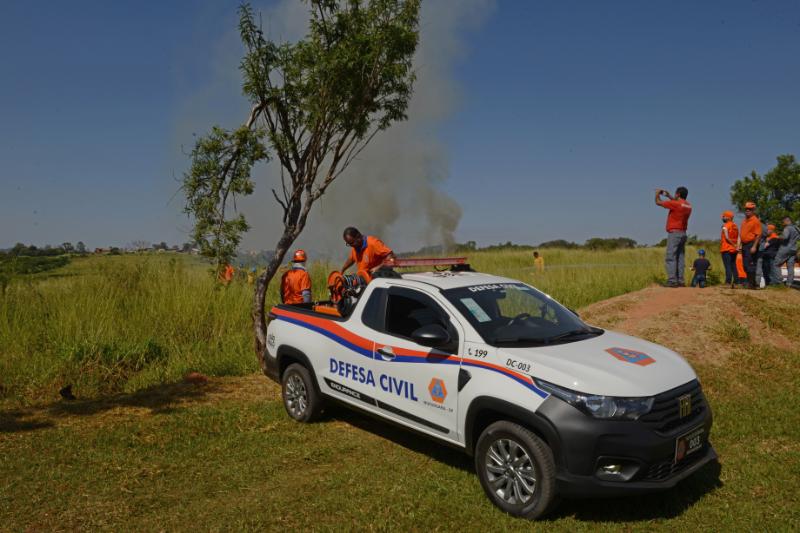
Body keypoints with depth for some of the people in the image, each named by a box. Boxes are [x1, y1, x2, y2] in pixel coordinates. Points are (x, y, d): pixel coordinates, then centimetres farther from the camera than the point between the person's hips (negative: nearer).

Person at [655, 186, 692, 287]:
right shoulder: (688, 205, 11)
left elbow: (658, 202, -4)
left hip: (674, 233, -8)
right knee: (680, 258, 9)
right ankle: (680, 280, 8)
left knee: (670, 258, -9)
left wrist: (657, 194, 15)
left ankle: (672, 280, -15)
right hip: (683, 233, 8)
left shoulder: (675, 204, -13)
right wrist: (668, 196, 32)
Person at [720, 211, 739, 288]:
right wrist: (737, 246, 1)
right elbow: (738, 238, 9)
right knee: (733, 266, 12)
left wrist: (734, 245, -10)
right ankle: (735, 282, 12)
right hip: (734, 249, 7)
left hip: (726, 249, -7)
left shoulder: (725, 226, -8)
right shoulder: (735, 226, 15)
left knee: (728, 266, -10)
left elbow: (727, 237, -15)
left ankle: (728, 282, -15)